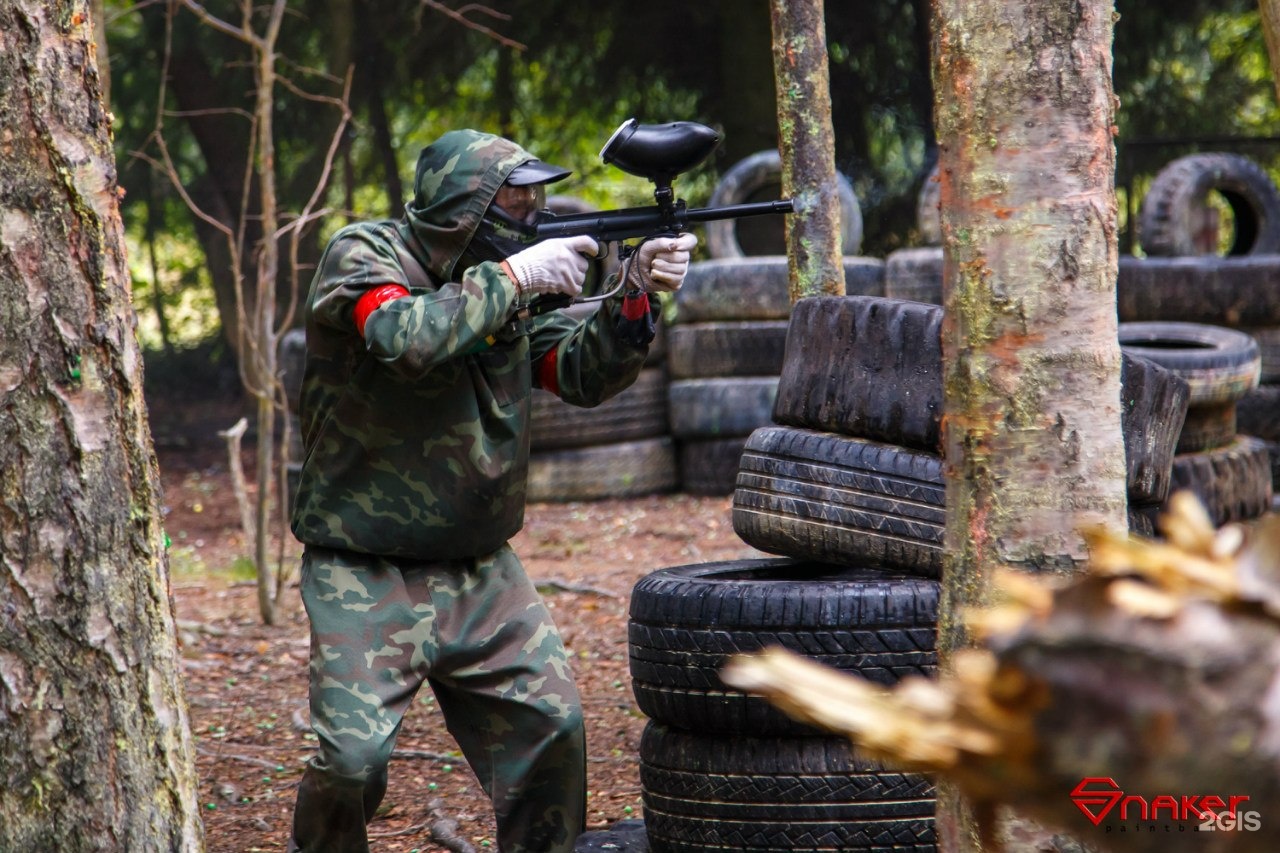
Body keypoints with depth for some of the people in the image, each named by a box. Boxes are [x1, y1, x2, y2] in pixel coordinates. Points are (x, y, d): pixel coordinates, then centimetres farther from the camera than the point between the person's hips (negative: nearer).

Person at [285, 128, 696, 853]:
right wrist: (513, 277, -24)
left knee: (552, 726, -1)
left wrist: (637, 296, -12)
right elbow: (407, 338, -31)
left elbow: (583, 375, 3)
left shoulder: (504, 278, 8)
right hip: (367, 579, -6)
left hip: (483, 574, 6)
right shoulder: (363, 256, -11)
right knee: (353, 757, -15)